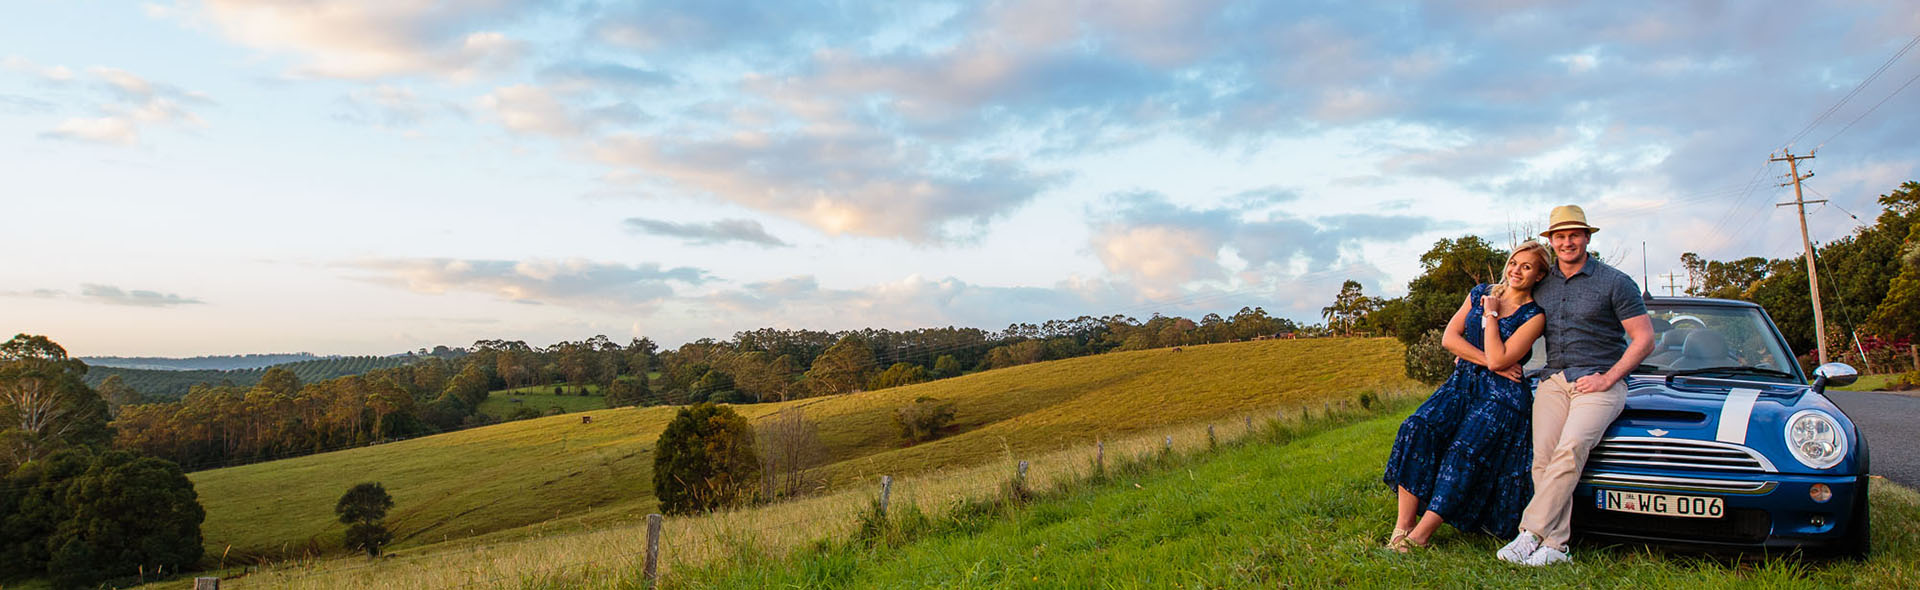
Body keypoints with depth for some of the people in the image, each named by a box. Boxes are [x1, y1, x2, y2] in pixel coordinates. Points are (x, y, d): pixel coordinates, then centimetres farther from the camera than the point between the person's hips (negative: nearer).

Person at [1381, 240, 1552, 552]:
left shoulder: (1534, 315, -2)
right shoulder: (1481, 293, 13)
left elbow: (1498, 359, -13)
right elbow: (1449, 338, 5)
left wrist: (1491, 314, -6)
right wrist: (1488, 361, -6)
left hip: (1501, 396, -4)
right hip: (1462, 383, 4)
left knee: (1466, 450, -25)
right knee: (1418, 428, -22)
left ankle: (1420, 536, -22)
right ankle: (1403, 524, -24)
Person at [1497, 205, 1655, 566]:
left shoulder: (1615, 283, 3)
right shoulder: (1541, 285, 15)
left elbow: (1644, 339, 1)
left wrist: (1607, 378, -9)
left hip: (1599, 382, -4)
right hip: (1553, 381, 4)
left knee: (1571, 447, -28)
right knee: (1543, 454, -18)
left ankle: (1531, 531, -30)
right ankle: (1555, 545, -19)